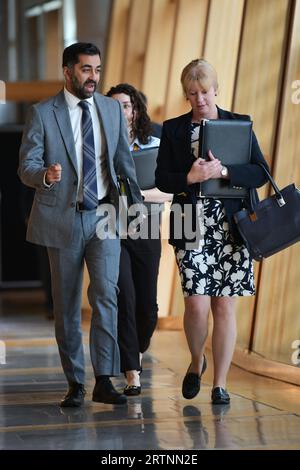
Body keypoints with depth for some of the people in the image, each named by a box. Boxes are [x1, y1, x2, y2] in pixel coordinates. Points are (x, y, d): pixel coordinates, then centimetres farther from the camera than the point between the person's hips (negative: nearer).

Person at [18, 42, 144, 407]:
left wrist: (136, 199, 6)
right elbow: (26, 167, -5)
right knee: (67, 304, 6)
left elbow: (124, 161, 15)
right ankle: (74, 384, 16)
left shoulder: (112, 109, 8)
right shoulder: (42, 114, -2)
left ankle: (104, 381, -9)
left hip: (104, 215, 1)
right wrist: (45, 175, -27)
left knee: (105, 294, -13)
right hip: (62, 218, -1)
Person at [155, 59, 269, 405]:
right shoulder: (173, 129, 9)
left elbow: (260, 173, 1)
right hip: (191, 228, 0)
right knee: (197, 304, -9)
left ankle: (220, 384, 11)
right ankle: (196, 361, 21)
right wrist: (190, 177, -14)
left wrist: (223, 171, -15)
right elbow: (162, 179, 5)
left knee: (224, 306, 1)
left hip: (231, 229, 0)